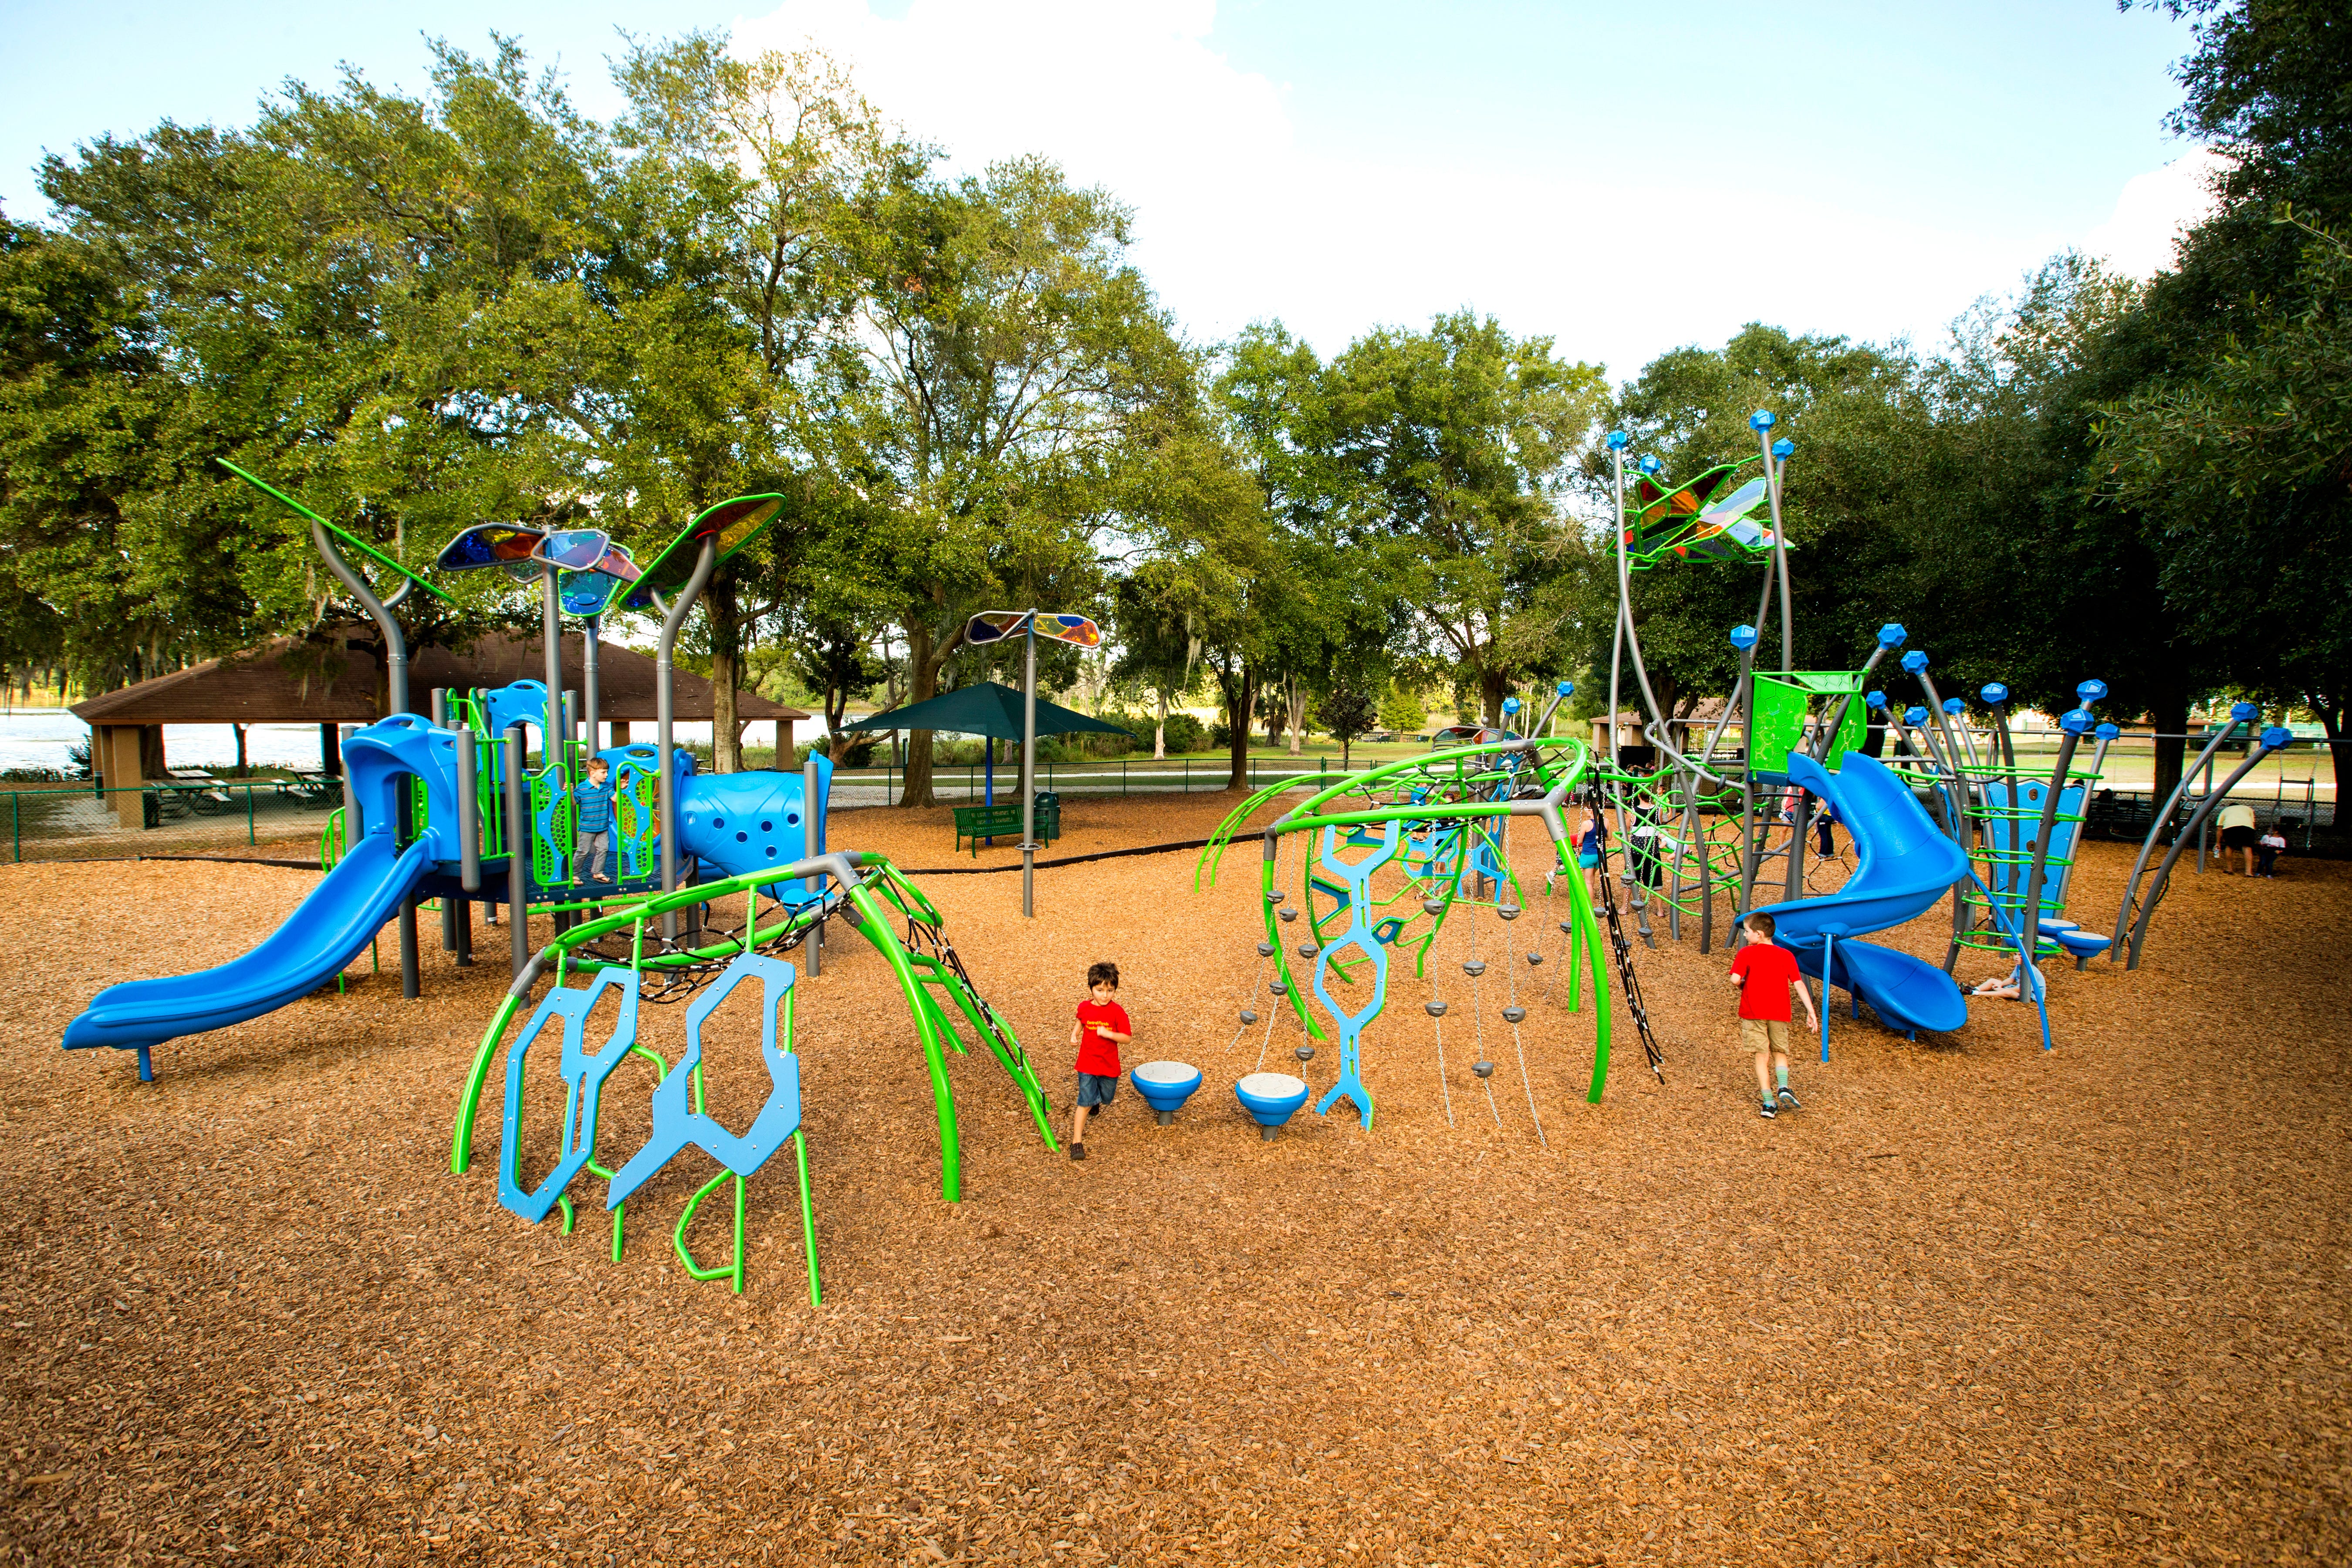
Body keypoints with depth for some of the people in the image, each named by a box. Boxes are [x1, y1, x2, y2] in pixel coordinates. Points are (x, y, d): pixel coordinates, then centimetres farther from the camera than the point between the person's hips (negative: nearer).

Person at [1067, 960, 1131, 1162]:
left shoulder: (1117, 1012, -15)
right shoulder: (1084, 1007, -7)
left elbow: (1127, 1038, -15)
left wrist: (1109, 1033, -29)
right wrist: (1074, 1034, 0)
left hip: (1109, 1065, 1)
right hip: (1087, 1064, 0)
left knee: (1106, 1100, 20)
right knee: (1085, 1103, -8)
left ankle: (1098, 1100, 57)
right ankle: (1077, 1142, -1)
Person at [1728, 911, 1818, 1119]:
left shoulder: (1746, 953, -5)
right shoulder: (1786, 955, 5)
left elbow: (1735, 980, -17)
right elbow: (1799, 985, 0)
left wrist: (1741, 986, 6)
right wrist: (1811, 1011, 0)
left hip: (1753, 1013, -3)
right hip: (1779, 1013, 3)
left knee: (1761, 1056, 4)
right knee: (1780, 1052, 20)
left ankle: (1769, 1103, 1)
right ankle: (1783, 1089, -2)